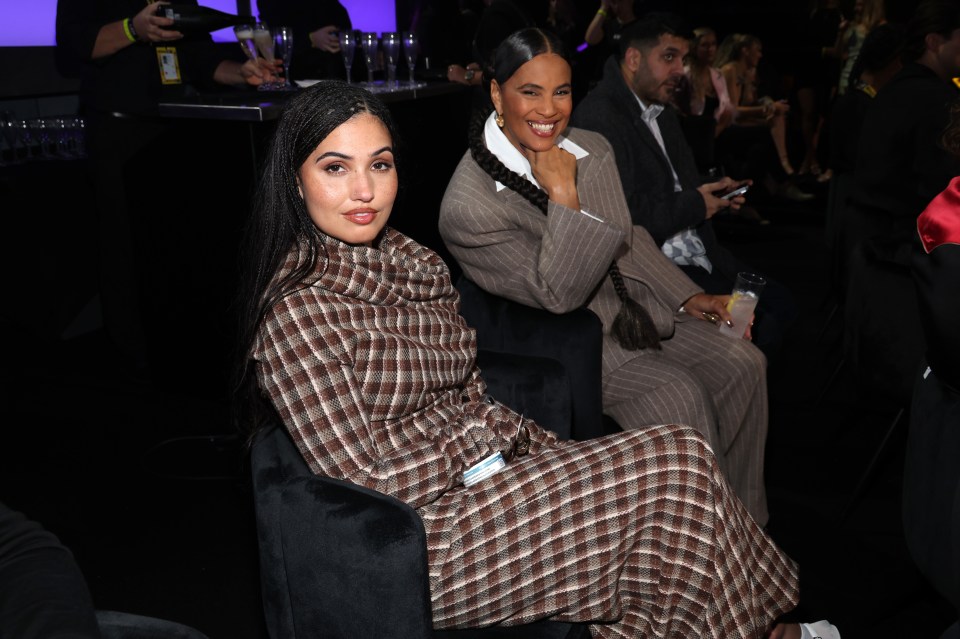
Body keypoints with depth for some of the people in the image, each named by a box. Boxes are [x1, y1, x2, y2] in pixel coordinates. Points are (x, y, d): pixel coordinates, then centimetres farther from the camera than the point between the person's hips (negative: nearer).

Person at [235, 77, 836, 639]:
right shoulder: (297, 314, -19)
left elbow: (470, 399, 11)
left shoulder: (414, 262, 5)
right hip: (421, 543, -7)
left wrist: (556, 453, -3)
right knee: (679, 466, -10)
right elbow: (364, 485, -18)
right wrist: (494, 433, -10)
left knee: (678, 452, -11)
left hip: (479, 474, 8)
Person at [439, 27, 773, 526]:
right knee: (677, 395, -25)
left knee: (743, 362, -7)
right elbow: (559, 296, -22)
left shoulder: (592, 150, 1)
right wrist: (564, 197, -28)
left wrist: (687, 297, 6)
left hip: (631, 311, 7)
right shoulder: (467, 207, -23)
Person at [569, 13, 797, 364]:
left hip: (696, 256, 10)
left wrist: (714, 190, 5)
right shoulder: (598, 118, -16)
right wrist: (695, 204, -12)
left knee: (779, 302, 3)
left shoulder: (662, 111, 17)